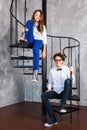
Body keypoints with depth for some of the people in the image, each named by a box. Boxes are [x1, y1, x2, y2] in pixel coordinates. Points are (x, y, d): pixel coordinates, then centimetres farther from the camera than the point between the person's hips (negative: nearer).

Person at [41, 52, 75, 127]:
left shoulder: (67, 69, 1)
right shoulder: (52, 70, 9)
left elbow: (72, 81, -8)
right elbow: (50, 82, 15)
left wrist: (72, 73, -25)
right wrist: (49, 88, -4)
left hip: (65, 92, -3)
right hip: (56, 92, 3)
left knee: (67, 81, -34)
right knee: (43, 95, -25)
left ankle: (63, 105, -30)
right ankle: (53, 119, -20)